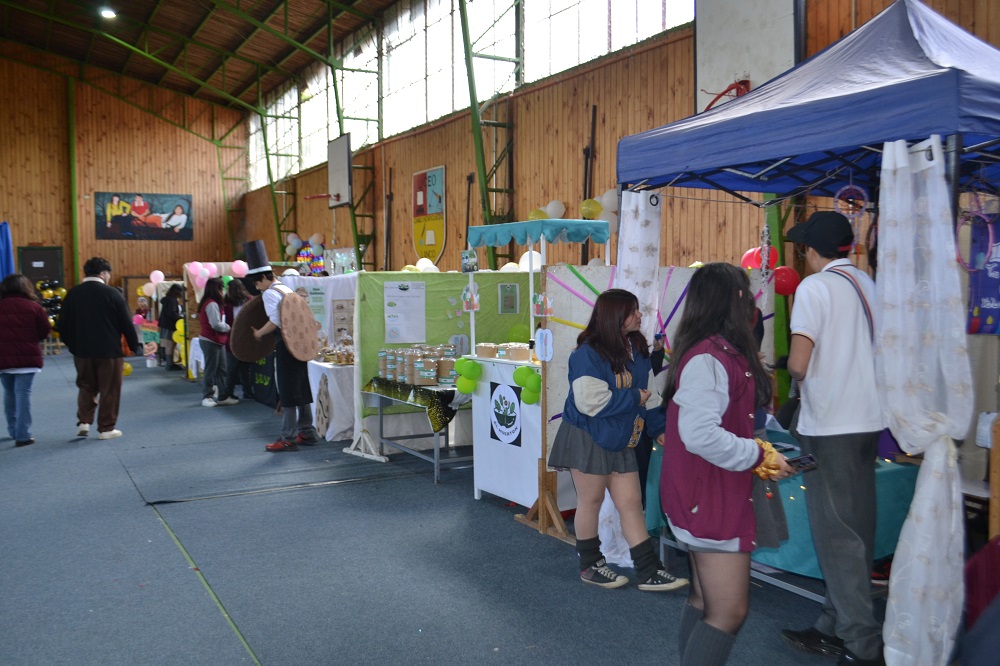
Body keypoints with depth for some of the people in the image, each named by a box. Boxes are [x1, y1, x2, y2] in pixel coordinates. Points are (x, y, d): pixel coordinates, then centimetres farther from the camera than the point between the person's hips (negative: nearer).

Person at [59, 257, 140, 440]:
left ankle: (83, 422, 10)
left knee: (86, 387, 19)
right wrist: (134, 346, 4)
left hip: (82, 351, 3)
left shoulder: (73, 294, 0)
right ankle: (106, 428, 10)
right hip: (109, 350, -3)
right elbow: (126, 324, -8)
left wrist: (73, 345, 17)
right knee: (109, 390, 7)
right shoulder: (112, 293, -10)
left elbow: (63, 325, 4)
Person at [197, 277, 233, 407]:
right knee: (211, 370, -2)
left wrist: (225, 326, 4)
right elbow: (216, 324, -22)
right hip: (210, 342, -10)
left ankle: (222, 396, 11)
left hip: (217, 341, 10)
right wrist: (228, 327, -6)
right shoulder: (212, 304, -18)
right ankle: (207, 397, 6)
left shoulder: (208, 302, 14)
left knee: (221, 370, 9)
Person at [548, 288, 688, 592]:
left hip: (620, 442, 7)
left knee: (631, 504, 8)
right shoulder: (588, 355, -20)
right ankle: (590, 565, 26)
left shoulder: (637, 350, 4)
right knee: (591, 501, 8)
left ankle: (650, 572, 13)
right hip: (588, 439, -7)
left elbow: (649, 393, 14)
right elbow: (591, 402, -27)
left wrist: (660, 429, 8)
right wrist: (634, 398, -17)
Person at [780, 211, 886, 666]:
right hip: (868, 418, 8)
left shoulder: (815, 287, -11)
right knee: (856, 527, 11)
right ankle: (836, 628, 22)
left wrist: (792, 366, 4)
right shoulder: (869, 286, 9)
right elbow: (876, 352, 13)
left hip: (831, 423, -8)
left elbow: (798, 364, -17)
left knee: (836, 531, -1)